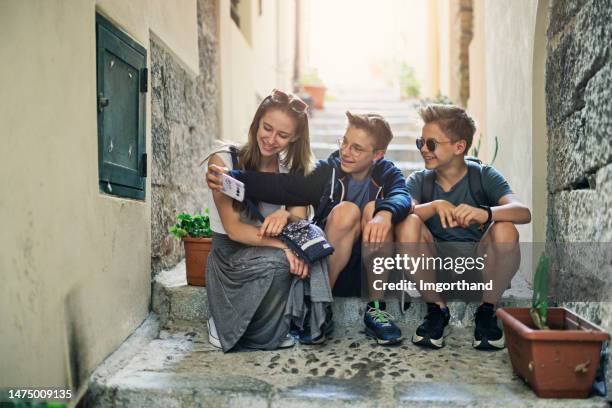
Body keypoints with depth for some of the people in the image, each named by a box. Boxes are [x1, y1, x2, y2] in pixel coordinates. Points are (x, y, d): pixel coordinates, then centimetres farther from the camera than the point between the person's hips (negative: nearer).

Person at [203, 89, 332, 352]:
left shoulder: (292, 171, 4)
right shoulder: (224, 160, -11)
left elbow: (301, 220, -7)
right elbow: (233, 229, -19)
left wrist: (286, 216, -31)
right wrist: (283, 245, -33)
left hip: (268, 252, 4)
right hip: (229, 254, -4)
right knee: (276, 261, -34)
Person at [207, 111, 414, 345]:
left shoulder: (388, 174, 1)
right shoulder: (328, 171, -2)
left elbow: (402, 196, -23)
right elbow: (281, 185, -19)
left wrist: (385, 213, -47)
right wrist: (232, 178, -35)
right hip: (331, 268, 0)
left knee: (374, 209, -23)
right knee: (346, 210, -25)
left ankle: (376, 309, -17)